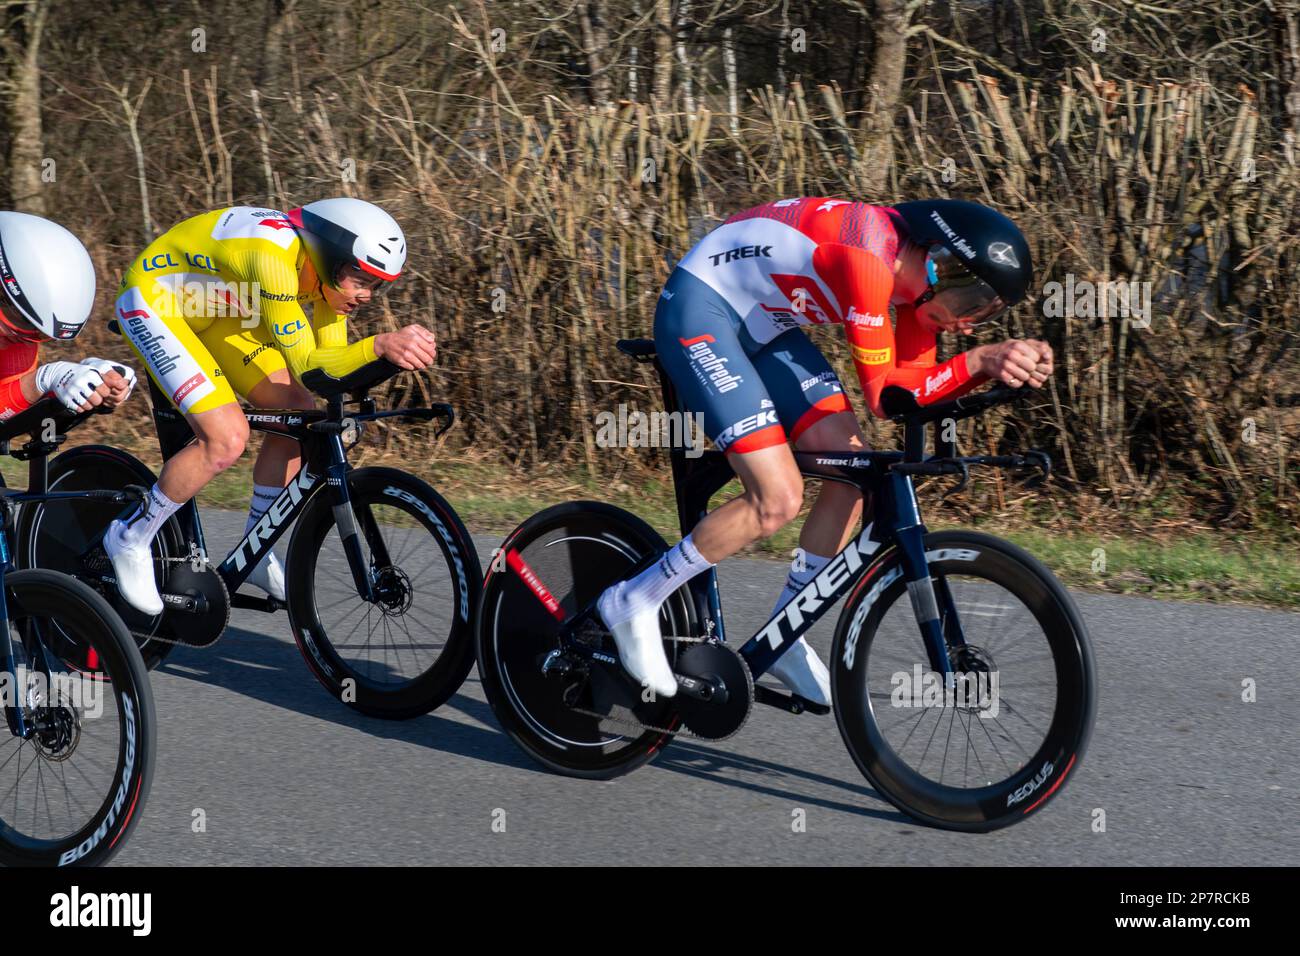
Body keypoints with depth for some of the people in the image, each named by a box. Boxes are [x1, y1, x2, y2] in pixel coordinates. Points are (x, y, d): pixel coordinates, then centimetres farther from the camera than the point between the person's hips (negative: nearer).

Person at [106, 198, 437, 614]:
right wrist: (379, 345, -51)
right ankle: (130, 538, -2)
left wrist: (394, 351, -25)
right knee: (227, 437, -22)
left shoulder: (331, 273, -11)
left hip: (211, 308, 9)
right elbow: (306, 364, -37)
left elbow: (331, 362, -8)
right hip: (153, 300, -9)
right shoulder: (275, 259, -37)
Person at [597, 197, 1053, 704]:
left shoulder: (920, 267, -5)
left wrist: (997, 363, -18)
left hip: (762, 323, 9)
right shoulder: (870, 260, -31)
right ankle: (633, 603, 0)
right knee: (778, 499, -18)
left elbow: (918, 381, -2)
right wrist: (979, 360, -34)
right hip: (699, 308, -9)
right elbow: (882, 391, -26)